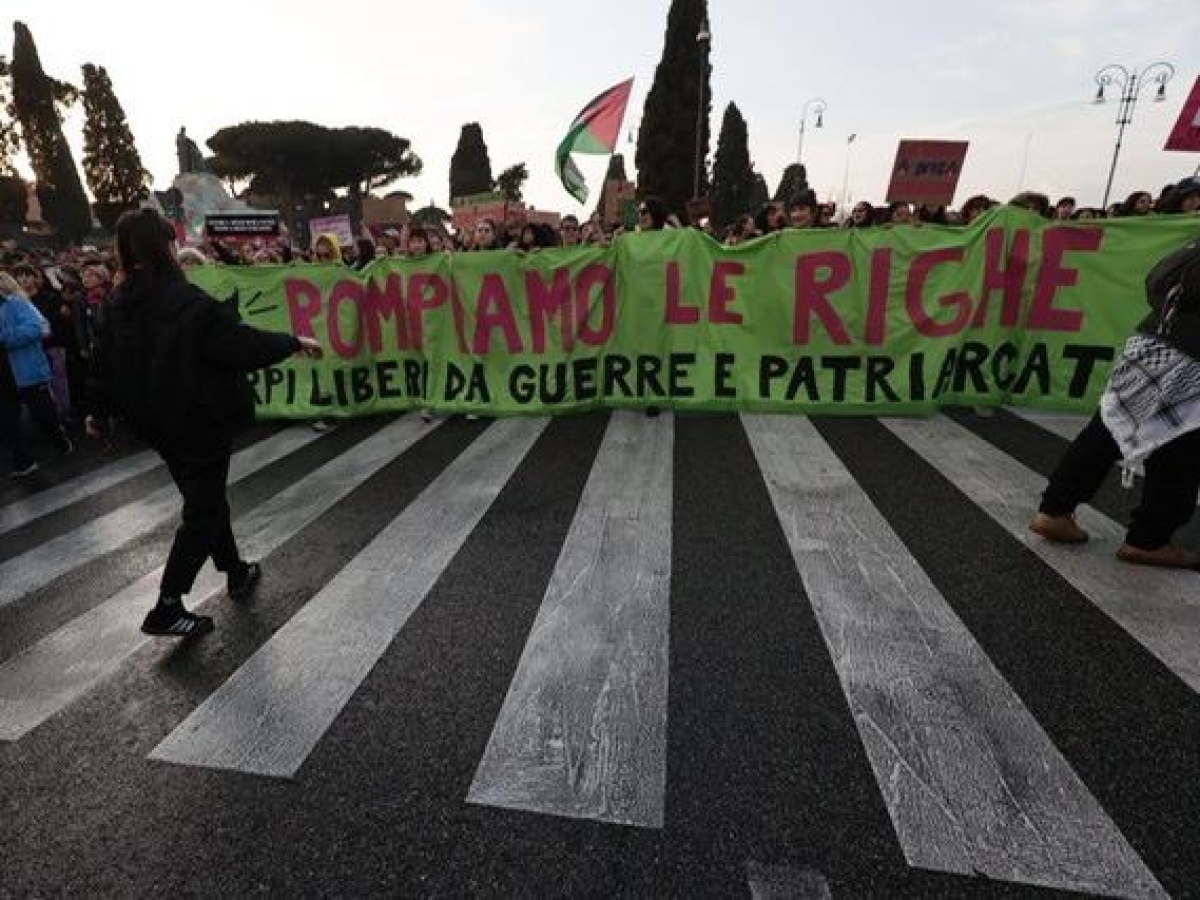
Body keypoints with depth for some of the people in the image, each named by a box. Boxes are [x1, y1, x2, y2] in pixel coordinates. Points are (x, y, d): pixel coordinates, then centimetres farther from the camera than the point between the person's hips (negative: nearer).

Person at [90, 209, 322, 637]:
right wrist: (295, 342, -7)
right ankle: (166, 608, 4)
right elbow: (241, 342, -21)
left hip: (157, 423, 8)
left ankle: (237, 573, 35)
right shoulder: (184, 300, -20)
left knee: (205, 498, 20)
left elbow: (109, 364, 13)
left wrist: (100, 410, 28)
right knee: (203, 509, 2)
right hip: (201, 420, -8)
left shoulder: (117, 304, 4)